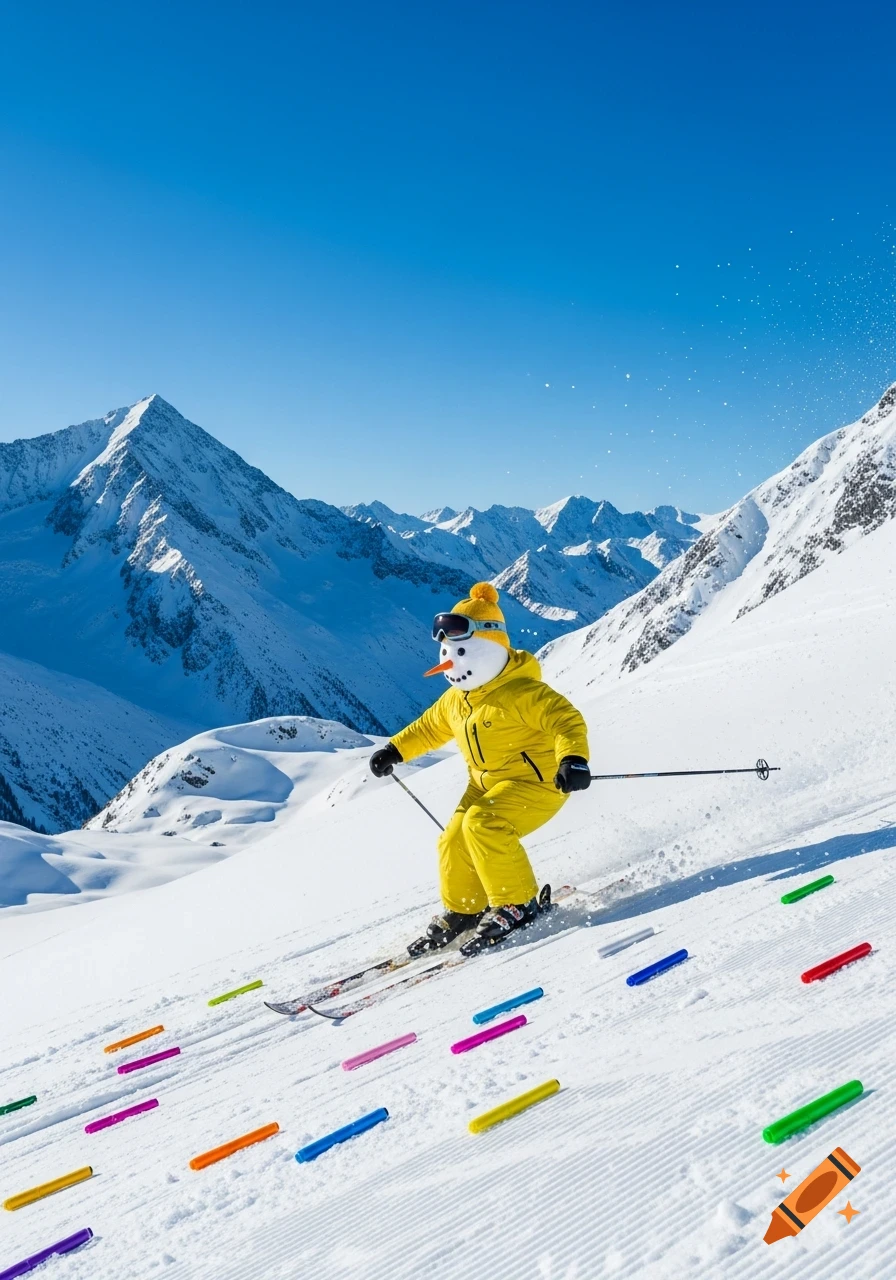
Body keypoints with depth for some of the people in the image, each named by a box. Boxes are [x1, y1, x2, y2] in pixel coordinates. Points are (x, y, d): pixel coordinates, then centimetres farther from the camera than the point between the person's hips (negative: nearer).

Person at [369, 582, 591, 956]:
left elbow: (566, 720, -28)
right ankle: (461, 911, 25)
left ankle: (517, 904, -13)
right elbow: (430, 727, 24)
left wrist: (572, 759, -45)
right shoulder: (455, 699, 7)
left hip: (538, 781, -9)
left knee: (483, 824, -28)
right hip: (487, 784, 9)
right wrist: (395, 749, 18)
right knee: (455, 842, 2)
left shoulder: (521, 691, -21)